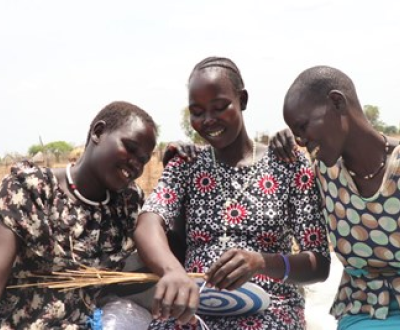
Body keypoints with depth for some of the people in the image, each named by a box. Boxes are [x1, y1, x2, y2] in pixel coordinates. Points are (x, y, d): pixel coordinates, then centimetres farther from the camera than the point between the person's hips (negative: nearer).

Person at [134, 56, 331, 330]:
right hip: (196, 307, 2)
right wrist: (173, 271, -34)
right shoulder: (185, 166, 9)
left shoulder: (289, 166, 3)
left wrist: (262, 262, -22)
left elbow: (320, 265, -1)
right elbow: (148, 224, -11)